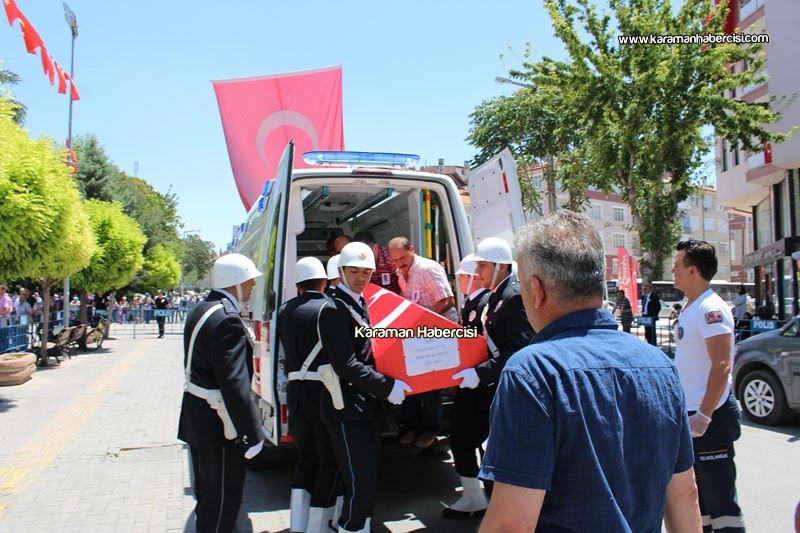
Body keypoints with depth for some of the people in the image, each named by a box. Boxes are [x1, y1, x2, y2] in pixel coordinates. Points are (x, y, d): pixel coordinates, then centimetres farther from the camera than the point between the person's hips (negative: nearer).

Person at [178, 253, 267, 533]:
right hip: (218, 422, -10)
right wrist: (253, 433, -22)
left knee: (207, 486, 25)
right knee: (223, 493, 6)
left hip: (197, 415, 10)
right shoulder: (227, 319, -25)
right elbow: (234, 382, -27)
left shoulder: (201, 310, 7)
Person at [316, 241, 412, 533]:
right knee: (360, 482, -5)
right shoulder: (334, 309, -16)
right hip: (346, 408, -9)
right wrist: (387, 387, -20)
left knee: (367, 478, 18)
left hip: (367, 403, 9)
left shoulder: (361, 303, 12)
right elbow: (346, 365, -22)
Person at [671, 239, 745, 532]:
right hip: (690, 415, 10)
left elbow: (721, 365, -23)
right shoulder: (689, 308, 12)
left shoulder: (710, 309, -17)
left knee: (720, 499, -1)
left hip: (709, 419, -10)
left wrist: (703, 416, -25)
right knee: (697, 496, 19)